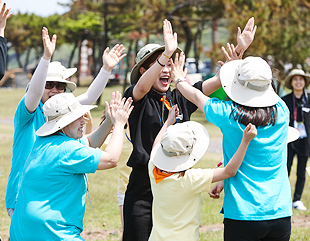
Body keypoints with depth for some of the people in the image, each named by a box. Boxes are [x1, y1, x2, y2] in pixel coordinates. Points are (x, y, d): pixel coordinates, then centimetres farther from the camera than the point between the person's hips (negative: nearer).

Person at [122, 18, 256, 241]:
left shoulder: (180, 99, 9)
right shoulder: (136, 98, -3)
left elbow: (220, 80, 4)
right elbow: (142, 87, -27)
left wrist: (240, 49, -10)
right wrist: (166, 53, -40)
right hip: (144, 187, -4)